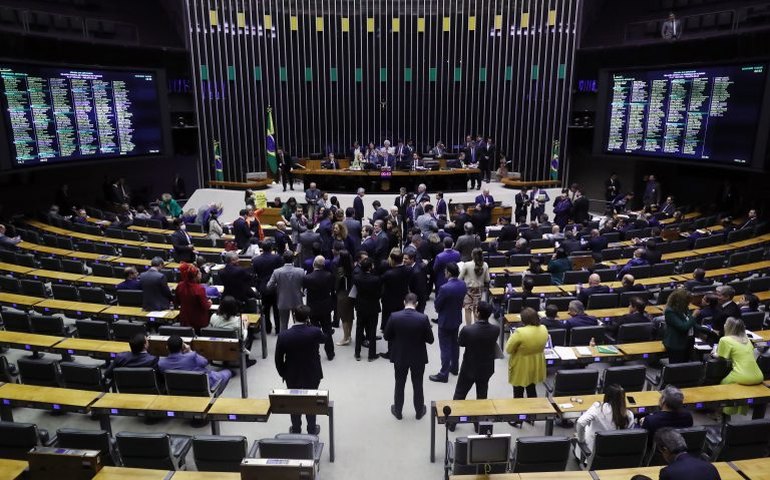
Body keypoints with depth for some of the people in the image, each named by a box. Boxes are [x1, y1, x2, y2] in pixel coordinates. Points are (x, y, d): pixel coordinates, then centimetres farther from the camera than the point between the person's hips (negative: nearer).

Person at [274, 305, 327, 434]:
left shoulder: (283, 335, -20)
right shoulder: (315, 332, -24)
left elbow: (278, 359, -10)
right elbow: (324, 339, 1)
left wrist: (283, 374, 6)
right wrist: (309, 324, -4)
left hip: (292, 376, 1)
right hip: (312, 375, 0)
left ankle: (296, 430, 36)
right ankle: (312, 430, 35)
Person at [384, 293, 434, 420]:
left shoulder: (394, 317, -16)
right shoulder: (423, 318, -19)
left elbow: (387, 337, -6)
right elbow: (430, 339, -11)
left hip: (399, 356, 1)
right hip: (418, 357, 0)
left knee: (399, 384, 19)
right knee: (418, 385, 18)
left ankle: (398, 411, 33)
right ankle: (419, 411, 34)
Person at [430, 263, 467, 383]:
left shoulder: (445, 288, -29)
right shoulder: (463, 284, -7)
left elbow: (437, 305, -16)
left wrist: (440, 309, 4)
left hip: (445, 321, -7)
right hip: (457, 318, 7)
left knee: (445, 347, 2)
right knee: (455, 344, 22)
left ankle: (444, 374, 11)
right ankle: (454, 368, 37)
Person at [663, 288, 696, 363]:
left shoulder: (684, 309, 6)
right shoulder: (670, 312, -20)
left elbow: (691, 324, 17)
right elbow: (683, 327, -25)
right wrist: (693, 317, -13)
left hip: (686, 343, 8)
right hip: (675, 346, -8)